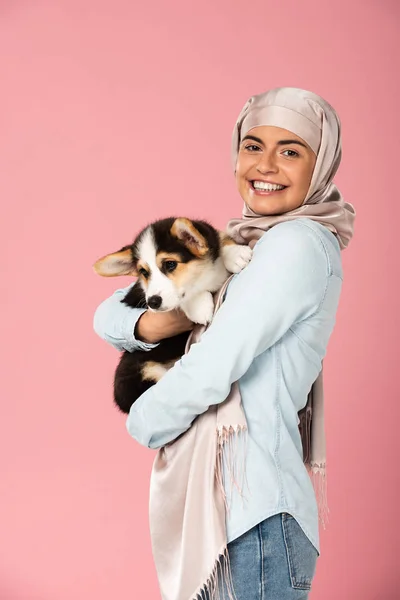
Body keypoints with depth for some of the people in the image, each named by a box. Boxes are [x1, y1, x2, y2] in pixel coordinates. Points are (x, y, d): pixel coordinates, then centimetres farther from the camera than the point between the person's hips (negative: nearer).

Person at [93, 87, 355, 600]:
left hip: (259, 519, -8)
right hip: (212, 509, 8)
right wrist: (156, 323, -11)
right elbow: (108, 315, 11)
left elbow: (211, 371, -20)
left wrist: (145, 420, -2)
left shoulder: (300, 243, -14)